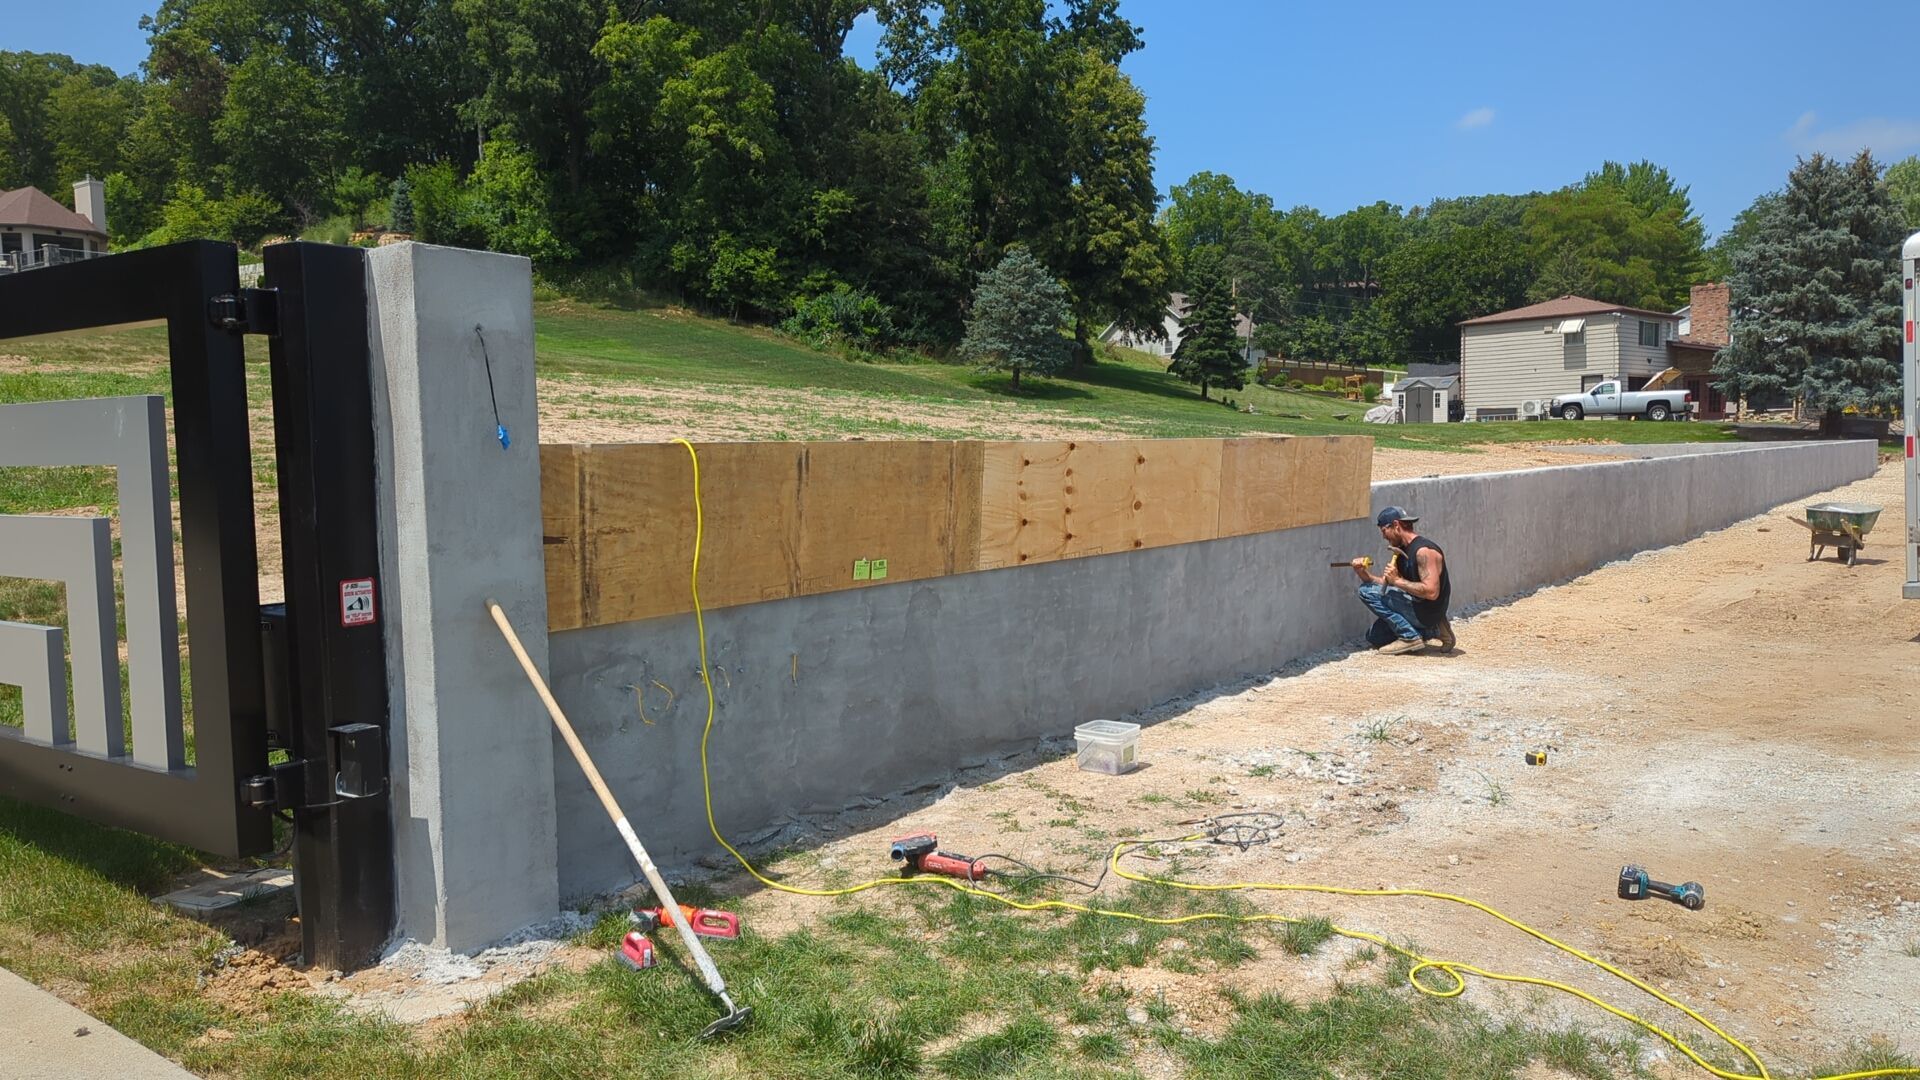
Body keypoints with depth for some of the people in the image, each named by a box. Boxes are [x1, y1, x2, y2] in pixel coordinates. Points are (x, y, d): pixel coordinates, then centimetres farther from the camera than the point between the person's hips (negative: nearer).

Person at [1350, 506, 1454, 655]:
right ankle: (1430, 633, 13)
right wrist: (1364, 574, -8)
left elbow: (1431, 592, -29)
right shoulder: (1401, 552, 11)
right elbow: (1386, 584, 8)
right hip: (1416, 608, 10)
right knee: (1375, 638, 19)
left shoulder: (1423, 550, -20)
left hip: (1428, 613, -10)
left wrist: (1398, 581, -24)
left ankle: (1410, 637, -13)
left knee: (1368, 591, -14)